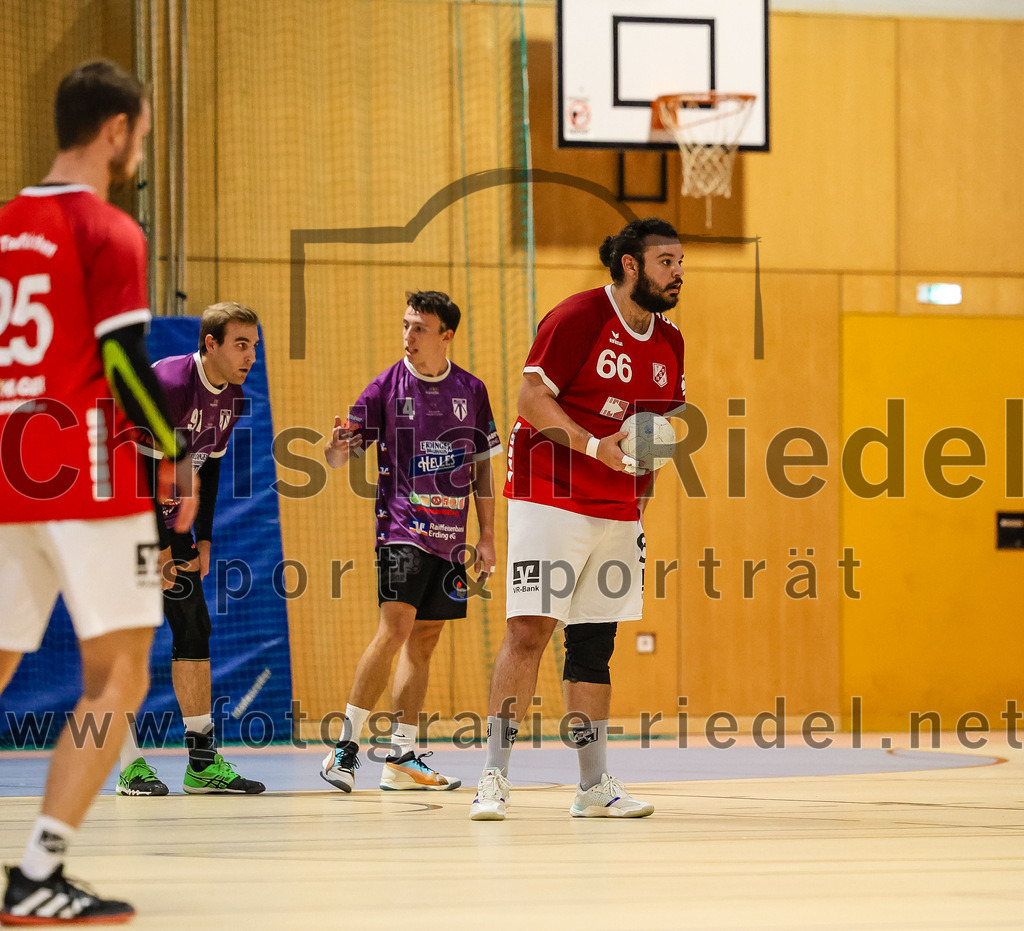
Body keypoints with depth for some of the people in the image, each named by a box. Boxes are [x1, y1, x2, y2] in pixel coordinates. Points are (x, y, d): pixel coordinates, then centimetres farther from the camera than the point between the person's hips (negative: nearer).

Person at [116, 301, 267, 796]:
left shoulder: (232, 397, 3)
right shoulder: (168, 384, -23)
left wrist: (203, 541, 8)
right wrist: (155, 548, -23)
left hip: (169, 516, 8)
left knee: (194, 628, 3)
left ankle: (203, 761, 6)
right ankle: (132, 765, -7)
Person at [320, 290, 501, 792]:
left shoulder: (471, 390, 7)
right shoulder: (387, 385, -2)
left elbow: (482, 467, 13)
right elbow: (338, 456, -3)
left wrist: (487, 537, 10)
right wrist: (337, 445, -27)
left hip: (450, 535, 4)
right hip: (402, 525, -4)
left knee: (424, 641, 6)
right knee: (395, 627, -18)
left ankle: (401, 759, 10)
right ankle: (346, 746, -13)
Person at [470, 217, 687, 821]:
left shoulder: (668, 342, 11)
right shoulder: (578, 318, -11)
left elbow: (669, 417, 22)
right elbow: (533, 399, -14)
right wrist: (593, 445, -24)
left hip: (618, 511, 7)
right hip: (551, 497, -7)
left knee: (595, 641, 9)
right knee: (530, 629, -13)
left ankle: (595, 785, 13)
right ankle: (495, 778, -11)